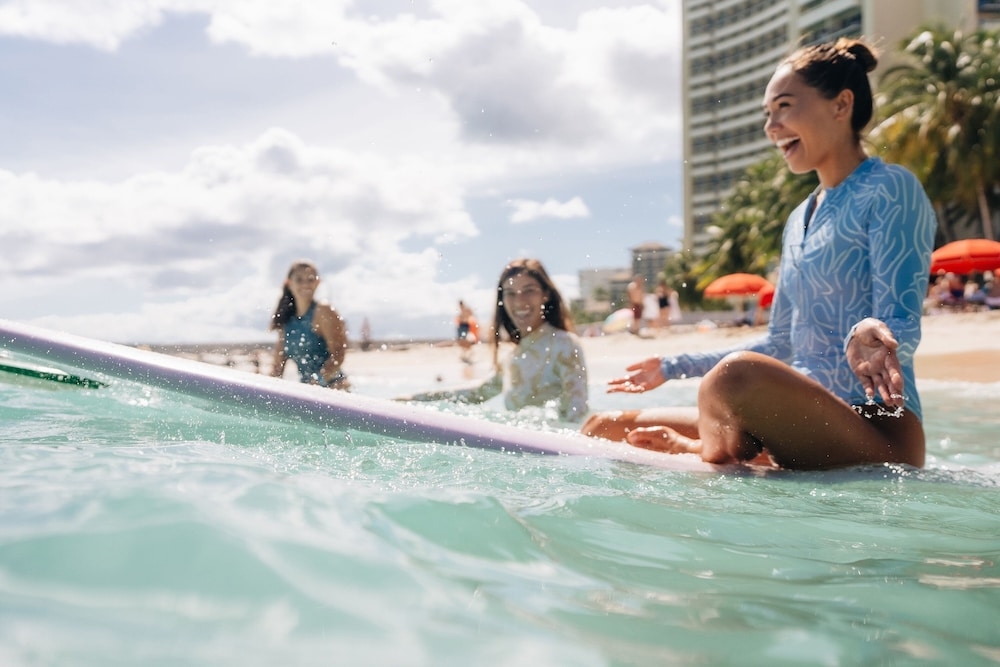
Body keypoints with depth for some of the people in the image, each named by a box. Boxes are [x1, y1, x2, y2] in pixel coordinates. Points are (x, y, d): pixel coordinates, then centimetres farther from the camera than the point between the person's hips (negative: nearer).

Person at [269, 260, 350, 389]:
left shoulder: (322, 312, -4)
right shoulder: (286, 319, 13)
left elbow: (338, 355, -14)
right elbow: (278, 367, 16)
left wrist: (319, 380, -27)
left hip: (333, 389, -6)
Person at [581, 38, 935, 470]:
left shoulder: (889, 189, -5)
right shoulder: (799, 220, 18)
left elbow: (902, 327, -14)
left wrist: (867, 337, -38)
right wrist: (670, 367, 24)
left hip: (877, 431, -6)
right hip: (804, 419, 7)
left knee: (739, 374, -37)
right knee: (607, 427, 1)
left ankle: (704, 451, -11)